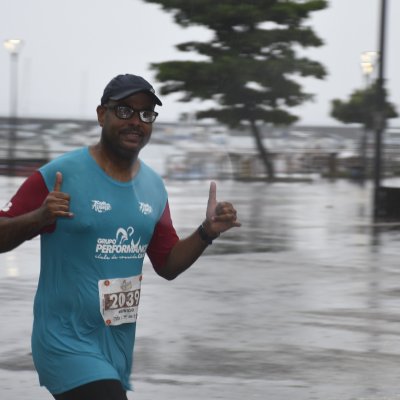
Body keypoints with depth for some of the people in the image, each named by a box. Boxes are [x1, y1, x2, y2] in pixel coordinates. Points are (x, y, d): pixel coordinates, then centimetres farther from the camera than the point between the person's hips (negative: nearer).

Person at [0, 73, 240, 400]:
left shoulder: (154, 187, 8)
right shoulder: (59, 175, -13)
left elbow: (167, 265, 16)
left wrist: (206, 232, 0)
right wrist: (39, 217, -30)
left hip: (120, 345, 7)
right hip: (69, 344, -7)